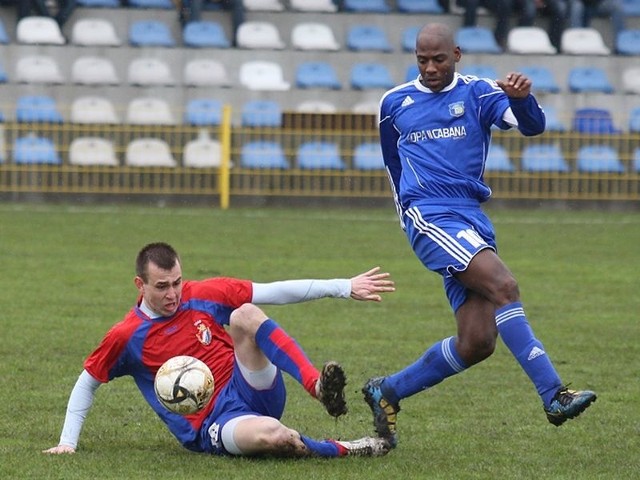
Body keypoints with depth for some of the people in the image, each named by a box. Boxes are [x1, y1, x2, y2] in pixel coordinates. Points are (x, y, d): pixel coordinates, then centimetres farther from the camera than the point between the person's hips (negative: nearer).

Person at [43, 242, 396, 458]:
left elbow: (276, 292, 2)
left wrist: (345, 287, -2)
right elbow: (86, 384, 9)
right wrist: (67, 443, 1)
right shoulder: (126, 337, -3)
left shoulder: (205, 296, 3)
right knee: (270, 435, -40)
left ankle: (320, 388, -33)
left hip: (253, 390, 4)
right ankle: (343, 451, -18)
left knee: (245, 315, -24)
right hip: (213, 426, -3)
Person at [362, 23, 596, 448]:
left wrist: (522, 97, -31)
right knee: (504, 285, -26)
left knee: (478, 343, -4)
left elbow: (532, 126, -9)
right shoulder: (395, 104, 11)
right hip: (429, 216, -3)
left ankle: (388, 391, 16)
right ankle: (553, 395, -32)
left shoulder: (477, 94, 8)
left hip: (472, 220, 3)